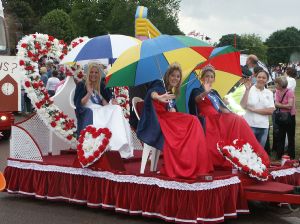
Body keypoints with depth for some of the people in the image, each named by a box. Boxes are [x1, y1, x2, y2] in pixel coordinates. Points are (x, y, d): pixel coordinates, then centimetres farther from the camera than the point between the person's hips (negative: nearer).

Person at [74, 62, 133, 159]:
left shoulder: (101, 85, 21)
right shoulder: (81, 85, 7)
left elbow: (105, 102, 17)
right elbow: (79, 104, -2)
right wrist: (89, 93, -7)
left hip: (101, 111, 4)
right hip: (88, 114, -4)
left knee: (116, 109, -27)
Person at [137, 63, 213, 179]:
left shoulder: (172, 94, 25)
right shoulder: (159, 85, 3)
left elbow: (172, 110, 15)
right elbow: (152, 93, -22)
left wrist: (172, 109, -11)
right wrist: (159, 97, -46)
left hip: (168, 119, 7)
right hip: (155, 121, -7)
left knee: (192, 121, -16)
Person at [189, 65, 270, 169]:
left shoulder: (215, 93, 26)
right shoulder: (196, 91, 5)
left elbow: (222, 108, 21)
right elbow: (197, 99, -19)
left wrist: (233, 114, 0)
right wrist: (205, 92, -42)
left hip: (218, 120, 5)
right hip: (207, 121, -5)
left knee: (238, 121, -18)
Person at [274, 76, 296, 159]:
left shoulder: (290, 92, -17)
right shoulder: (277, 92, 2)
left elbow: (290, 106, -24)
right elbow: (276, 104, -6)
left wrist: (280, 105, -11)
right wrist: (285, 105, -20)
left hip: (290, 117, -6)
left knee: (291, 138, 2)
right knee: (280, 138, 13)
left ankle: (291, 158, 10)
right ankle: (279, 157, 22)